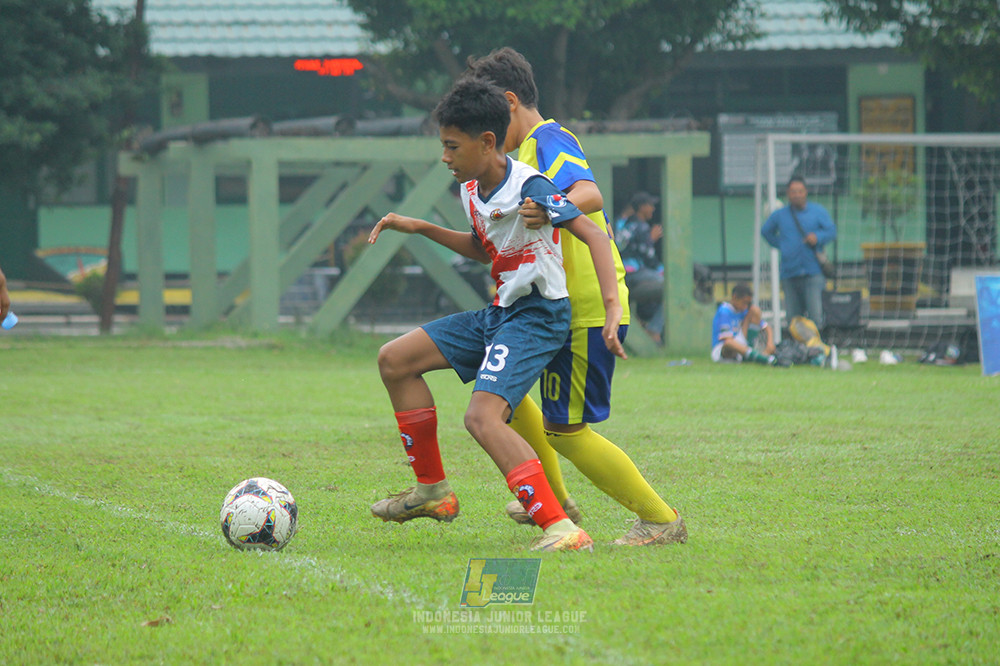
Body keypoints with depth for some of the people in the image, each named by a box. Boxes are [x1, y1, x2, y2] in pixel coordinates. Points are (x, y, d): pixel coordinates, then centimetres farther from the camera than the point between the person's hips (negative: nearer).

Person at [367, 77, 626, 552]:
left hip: (536, 317, -10)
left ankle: (561, 529, -32)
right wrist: (420, 228, 20)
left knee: (482, 416, -29)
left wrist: (612, 310, -33)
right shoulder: (471, 191, 8)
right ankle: (432, 490, 21)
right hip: (498, 314, 10)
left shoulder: (529, 188, -20)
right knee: (394, 360, 12)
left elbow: (595, 237, -23)